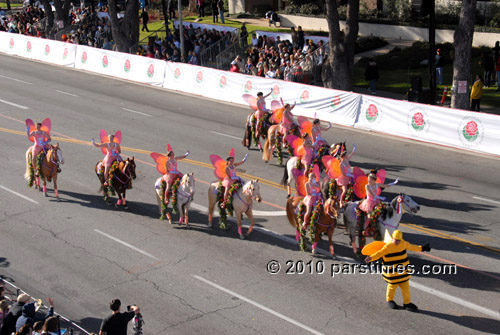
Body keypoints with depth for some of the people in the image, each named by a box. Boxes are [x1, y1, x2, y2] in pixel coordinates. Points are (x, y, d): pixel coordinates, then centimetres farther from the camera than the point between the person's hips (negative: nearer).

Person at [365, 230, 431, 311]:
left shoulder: (403, 243, 0)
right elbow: (379, 253, -24)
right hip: (392, 272, -5)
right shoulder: (388, 247, -18)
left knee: (405, 286, 9)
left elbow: (411, 247, 17)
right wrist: (371, 258, -41)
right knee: (392, 286, 9)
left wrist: (421, 248, 26)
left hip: (403, 270, 5)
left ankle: (407, 303, 23)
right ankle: (389, 300, 34)